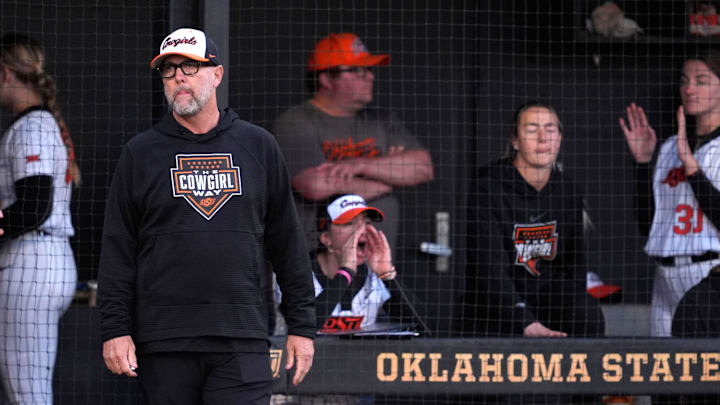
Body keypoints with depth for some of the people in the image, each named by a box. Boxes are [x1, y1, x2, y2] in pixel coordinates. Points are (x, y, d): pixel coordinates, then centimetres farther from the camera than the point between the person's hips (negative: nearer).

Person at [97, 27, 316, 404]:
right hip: (164, 343, 0)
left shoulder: (258, 146, 11)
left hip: (242, 341, 0)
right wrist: (115, 329, -3)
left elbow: (287, 242, 13)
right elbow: (117, 248, 6)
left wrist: (301, 324, 8)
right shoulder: (141, 152, 9)